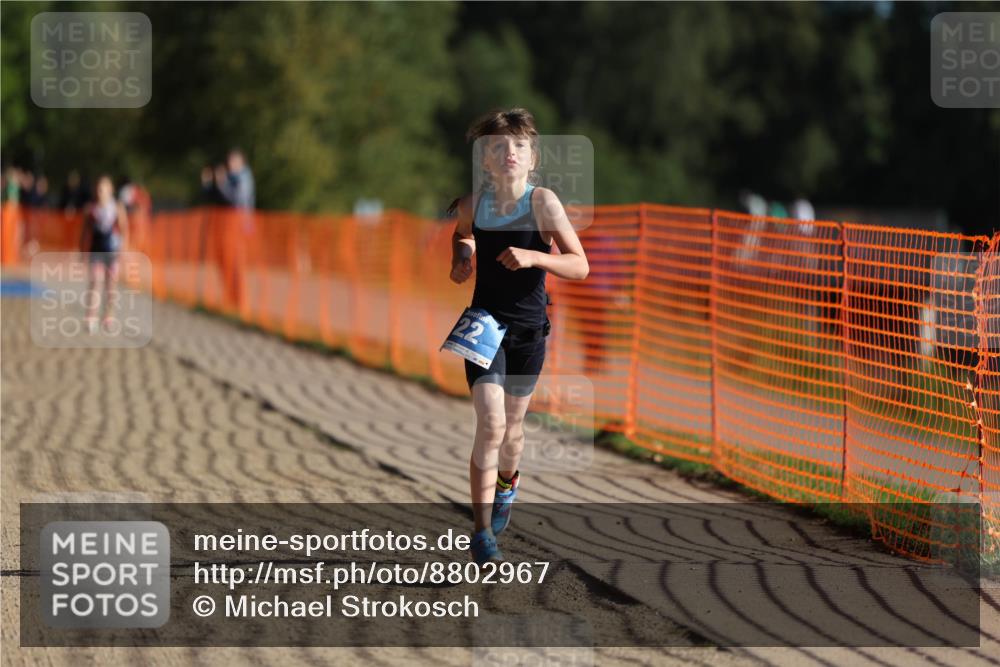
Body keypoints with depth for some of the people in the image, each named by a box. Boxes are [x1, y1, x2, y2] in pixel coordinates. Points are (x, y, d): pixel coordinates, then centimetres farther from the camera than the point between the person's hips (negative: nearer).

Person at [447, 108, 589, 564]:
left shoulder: (542, 202, -13)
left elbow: (580, 266, -16)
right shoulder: (472, 205, -5)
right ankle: (482, 533, -10)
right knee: (490, 425, -14)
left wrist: (533, 257, -30)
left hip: (528, 330, 0)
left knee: (511, 424, 16)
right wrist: (460, 258, 1)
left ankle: (507, 482, 51)